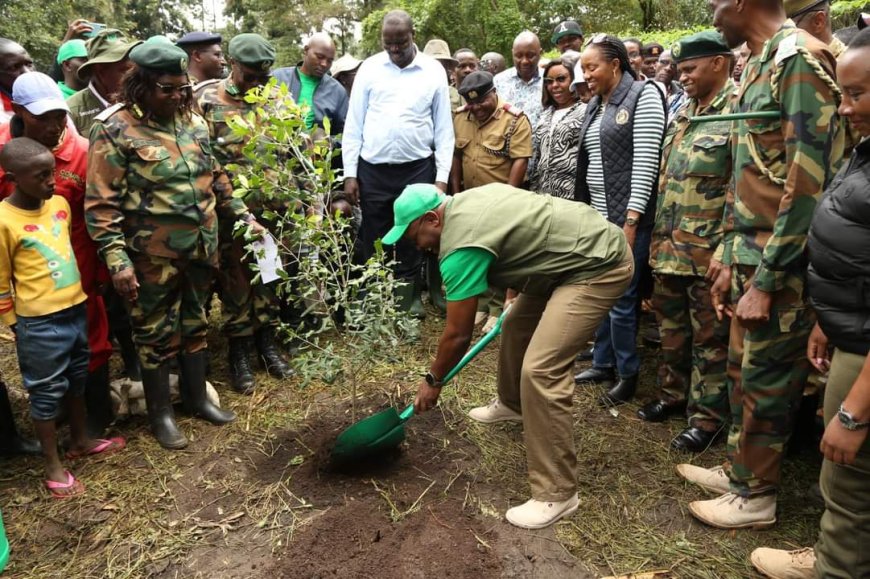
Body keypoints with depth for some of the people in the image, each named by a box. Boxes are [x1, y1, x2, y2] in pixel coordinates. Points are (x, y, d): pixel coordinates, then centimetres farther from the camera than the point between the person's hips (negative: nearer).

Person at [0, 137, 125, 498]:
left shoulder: (60, 203, 2)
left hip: (76, 310, 6)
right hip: (40, 323, -6)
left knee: (77, 381, 21)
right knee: (47, 392, 8)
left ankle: (80, 441, 41)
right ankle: (53, 466, 23)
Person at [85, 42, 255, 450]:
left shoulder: (193, 122, 6)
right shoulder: (114, 129, -12)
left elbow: (216, 179, 17)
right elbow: (102, 202, -14)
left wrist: (244, 216, 12)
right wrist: (116, 258, -20)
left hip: (200, 248, 6)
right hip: (152, 257, -5)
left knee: (195, 324, 18)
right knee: (157, 334, 9)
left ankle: (197, 397, 36)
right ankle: (160, 412, 27)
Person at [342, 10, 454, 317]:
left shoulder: (434, 71, 2)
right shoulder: (369, 68, 4)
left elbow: (444, 128, 4)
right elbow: (354, 124, 4)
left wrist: (442, 177, -2)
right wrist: (350, 174, -1)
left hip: (418, 169, 0)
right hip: (373, 170, 1)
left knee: (412, 239, 9)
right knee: (373, 241, 7)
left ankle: (408, 299, 23)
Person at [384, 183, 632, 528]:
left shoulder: (461, 245, -21)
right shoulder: (465, 201, 7)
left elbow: (458, 335, -14)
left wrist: (433, 381, 2)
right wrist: (514, 290, 31)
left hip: (599, 266, -11)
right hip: (573, 253, 11)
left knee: (540, 370, -18)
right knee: (517, 326, 22)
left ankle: (556, 494, -7)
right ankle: (511, 404, 48)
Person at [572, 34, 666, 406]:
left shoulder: (644, 95, -7)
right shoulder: (594, 106, 15)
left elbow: (645, 163, -14)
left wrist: (632, 221, -19)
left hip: (626, 217, -7)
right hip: (596, 216, 7)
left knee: (621, 298, -2)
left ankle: (628, 374, 13)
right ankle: (602, 364, 25)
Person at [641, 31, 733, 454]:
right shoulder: (684, 112, 14)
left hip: (708, 252, -8)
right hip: (669, 246, 8)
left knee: (709, 337, 5)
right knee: (671, 326, 19)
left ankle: (707, 415, 19)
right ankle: (673, 393, 36)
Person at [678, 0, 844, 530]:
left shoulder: (801, 58, -16)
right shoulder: (759, 65, 13)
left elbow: (808, 182, -22)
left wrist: (765, 281, -20)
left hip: (782, 265, -9)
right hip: (751, 255, 9)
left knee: (766, 381, 5)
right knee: (743, 370, 18)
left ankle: (757, 496, 22)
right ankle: (739, 470, 35)